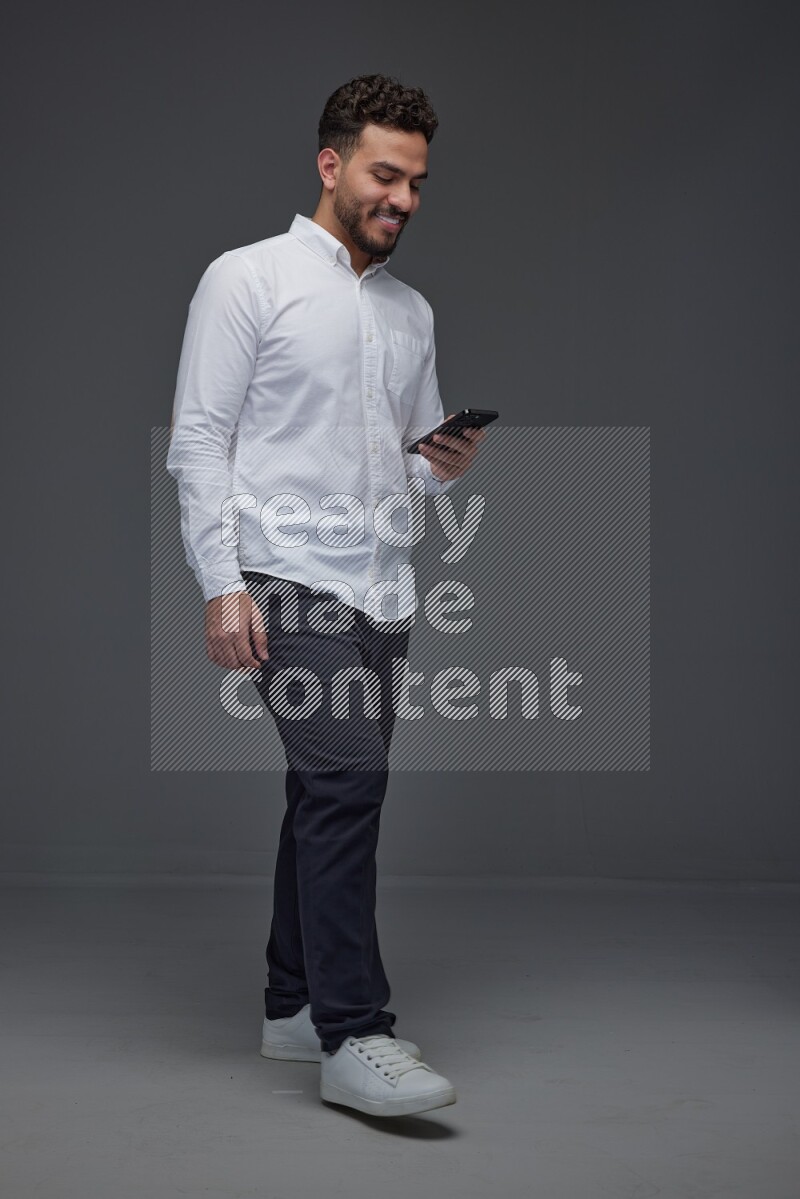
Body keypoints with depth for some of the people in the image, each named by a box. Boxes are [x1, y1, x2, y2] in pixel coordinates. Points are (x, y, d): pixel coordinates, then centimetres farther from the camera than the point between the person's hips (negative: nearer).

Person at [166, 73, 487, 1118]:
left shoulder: (413, 314, 17)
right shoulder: (248, 279, -3)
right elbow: (199, 443, -8)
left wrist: (447, 464, -2)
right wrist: (222, 583, -17)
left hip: (382, 592, 8)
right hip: (286, 579, -7)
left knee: (334, 794, 12)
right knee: (348, 780, -20)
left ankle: (295, 1005, 24)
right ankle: (355, 1036, -19)